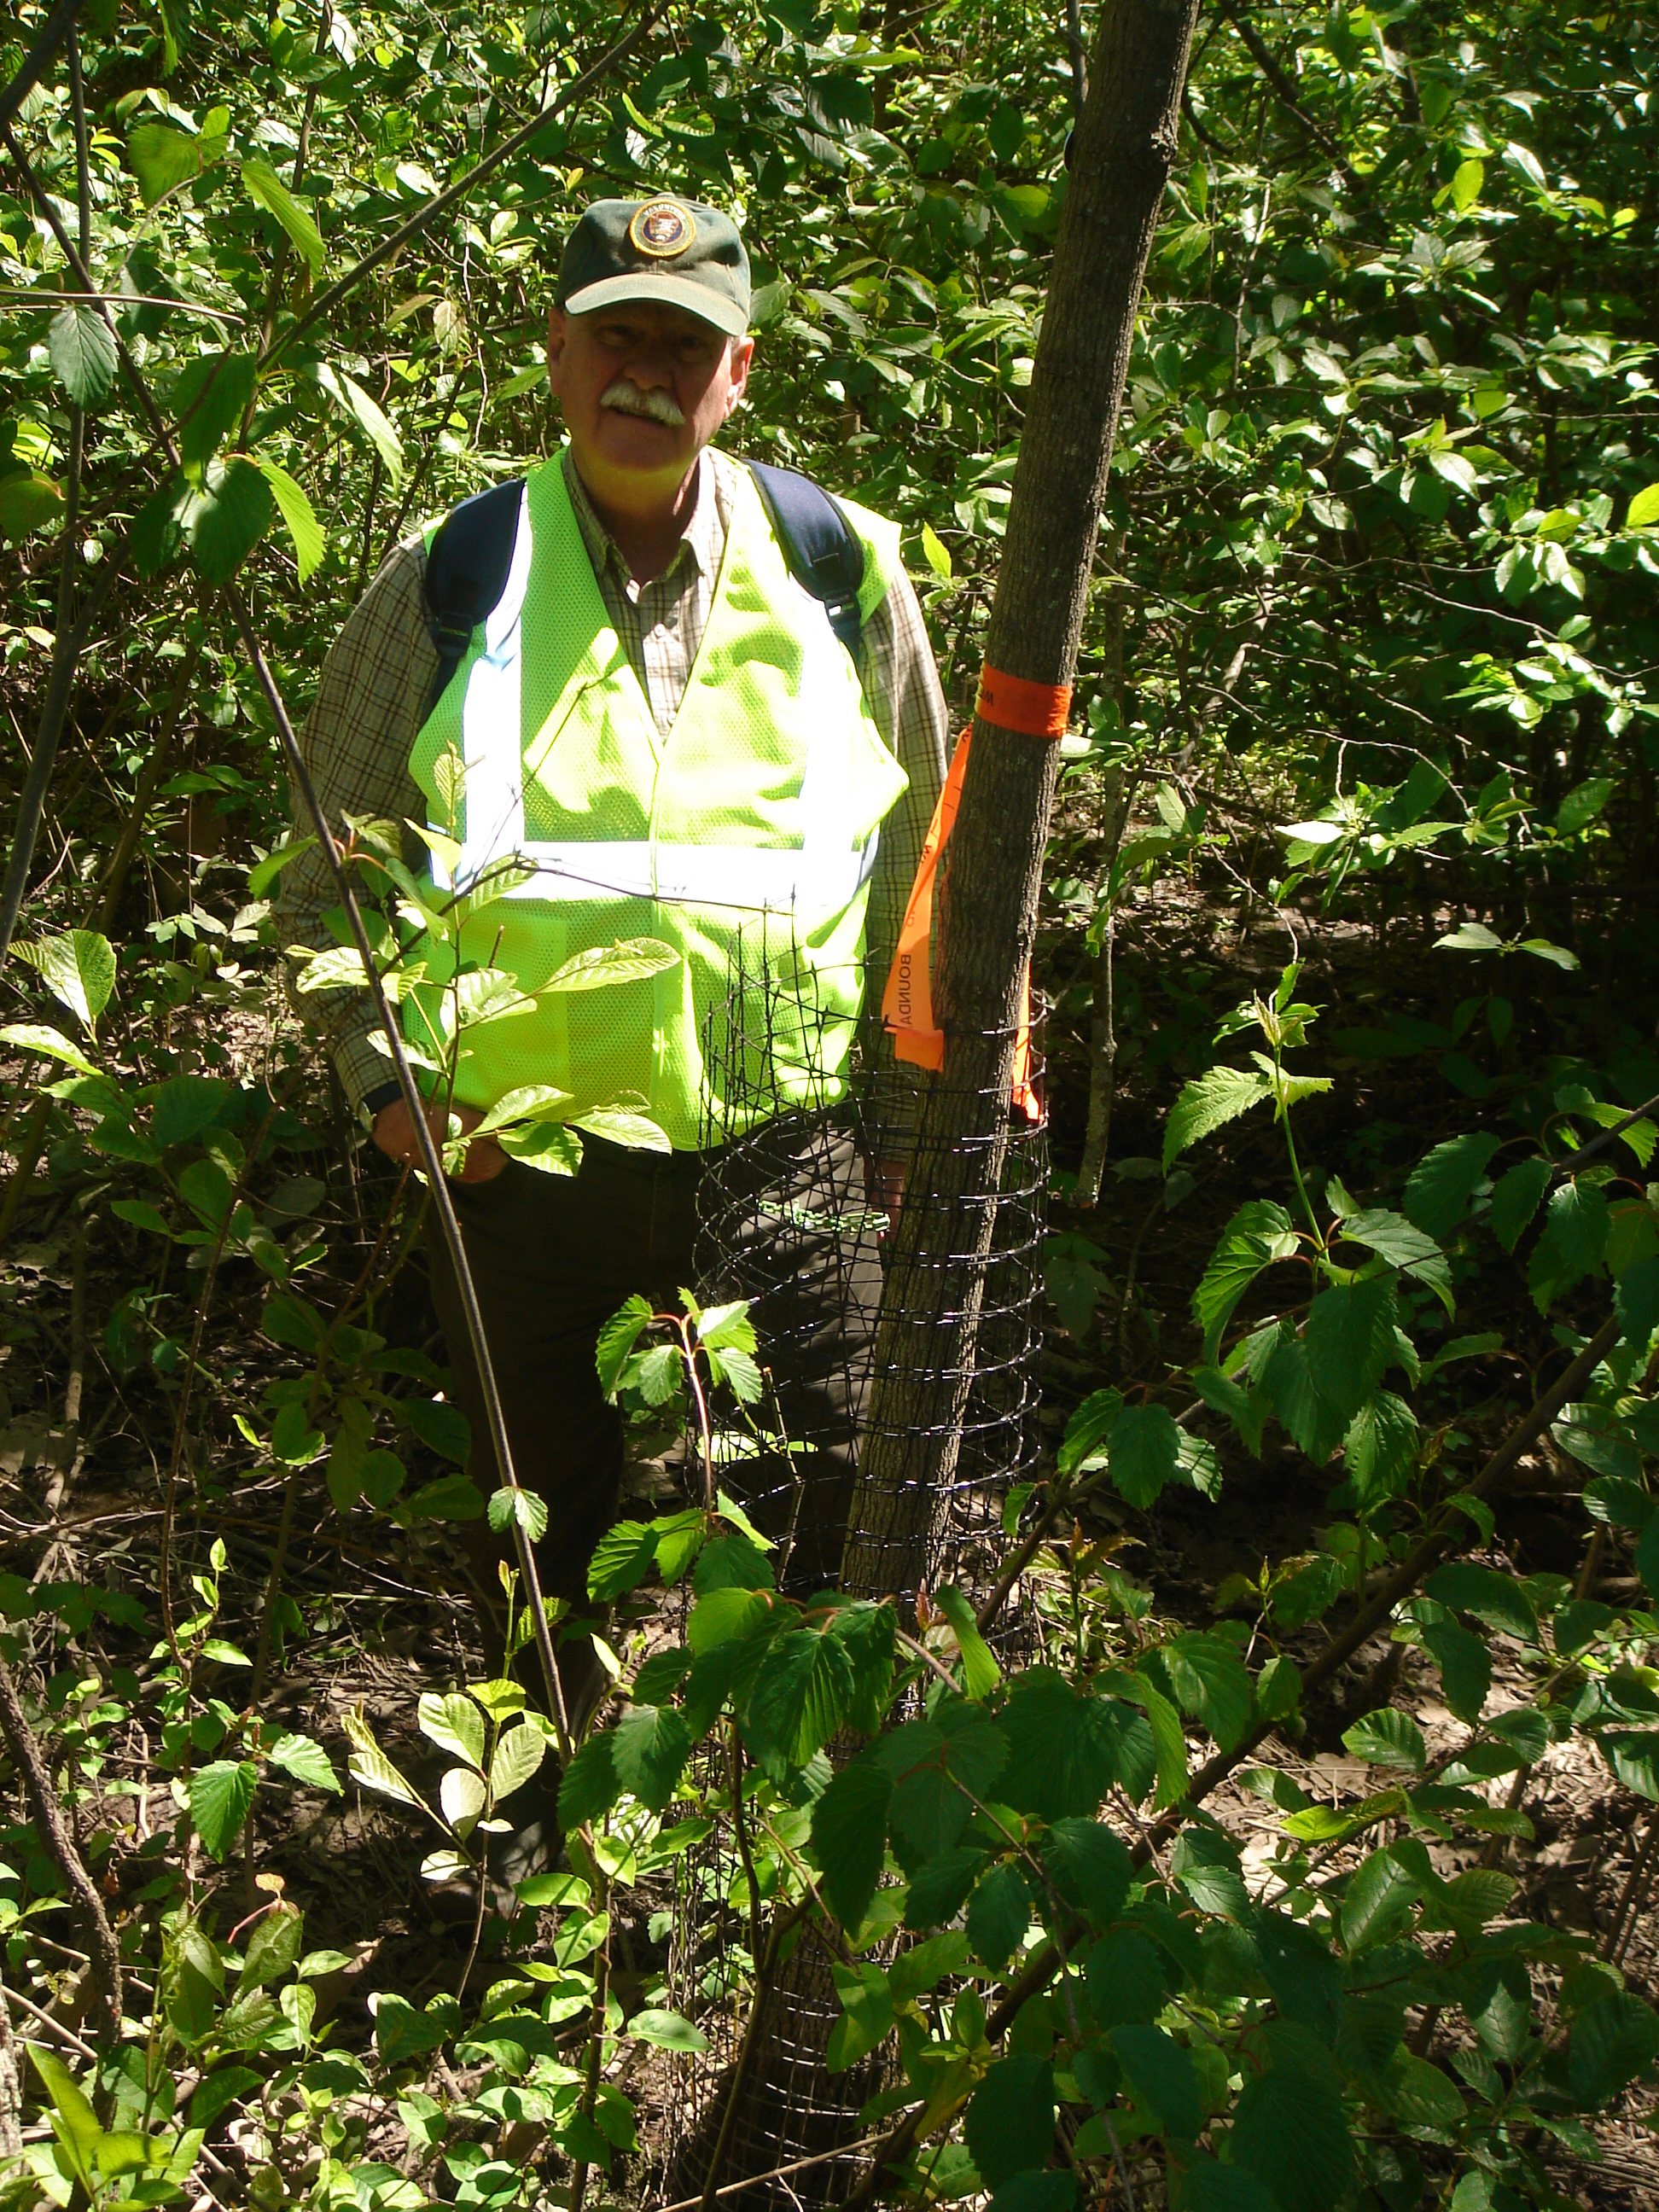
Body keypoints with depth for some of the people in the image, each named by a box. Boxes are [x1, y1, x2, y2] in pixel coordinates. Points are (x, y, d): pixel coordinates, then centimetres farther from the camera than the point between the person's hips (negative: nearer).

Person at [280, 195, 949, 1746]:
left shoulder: (841, 572, 2)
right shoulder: (449, 583, -1)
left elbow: (917, 861, 11)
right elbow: (331, 871, 5)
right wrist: (383, 1072, -7)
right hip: (520, 1150, 0)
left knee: (847, 1506, 10)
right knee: (536, 1517, 18)